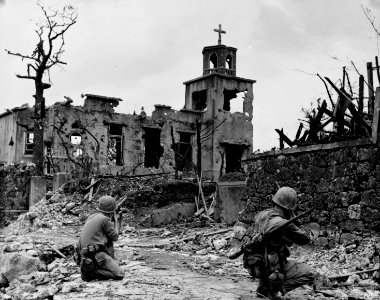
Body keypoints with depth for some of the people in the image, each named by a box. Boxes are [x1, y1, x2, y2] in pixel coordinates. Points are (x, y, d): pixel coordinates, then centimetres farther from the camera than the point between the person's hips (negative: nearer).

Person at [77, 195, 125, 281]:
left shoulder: (91, 217, 16)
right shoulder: (104, 219, -10)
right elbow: (115, 237, 1)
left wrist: (118, 222, 29)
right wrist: (116, 221, 14)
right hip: (96, 255, -9)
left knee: (109, 240, 26)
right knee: (120, 274, -7)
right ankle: (91, 272, -13)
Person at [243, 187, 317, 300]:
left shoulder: (262, 214, 1)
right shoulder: (284, 224, -21)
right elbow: (305, 239, -9)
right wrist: (295, 226, 12)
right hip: (269, 269, -8)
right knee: (311, 274, -3)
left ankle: (264, 286, 24)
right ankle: (274, 290, -5)